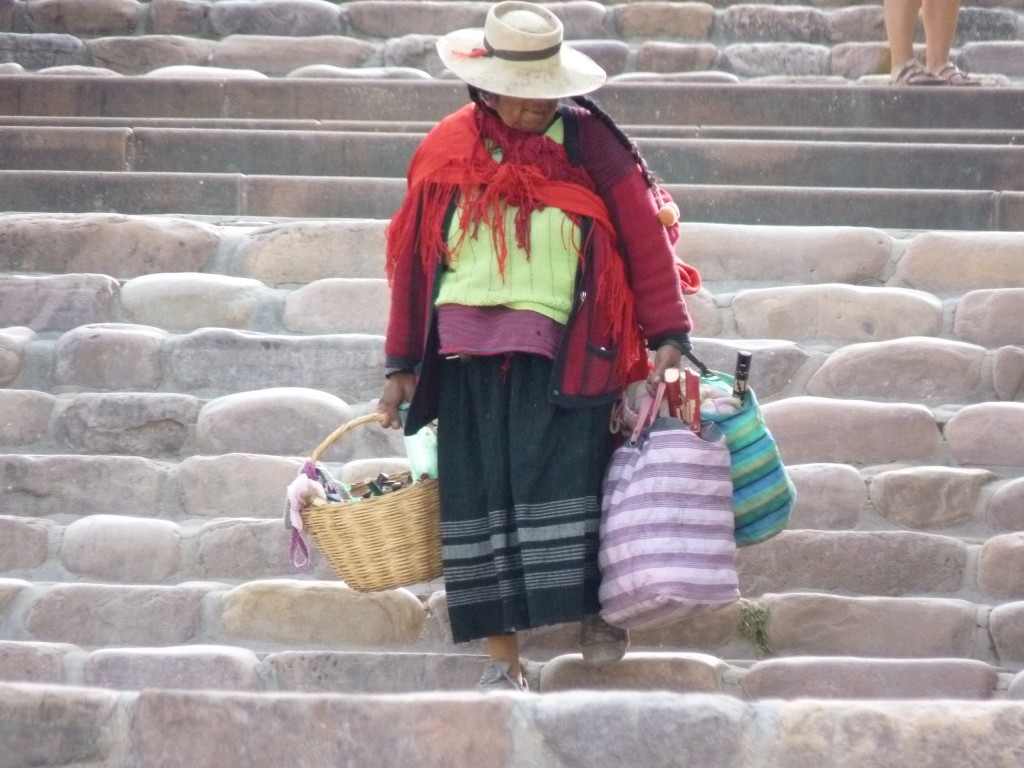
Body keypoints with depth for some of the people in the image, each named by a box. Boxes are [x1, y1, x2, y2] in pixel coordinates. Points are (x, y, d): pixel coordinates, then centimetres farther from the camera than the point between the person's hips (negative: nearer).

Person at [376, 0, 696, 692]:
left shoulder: (592, 145, 1)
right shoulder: (447, 151, 8)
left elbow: (646, 241, 1)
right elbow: (413, 258, 13)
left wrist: (668, 337, -6)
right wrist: (402, 365, 13)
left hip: (561, 353, -3)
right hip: (468, 354, 3)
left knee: (563, 480, -13)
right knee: (480, 497, 1)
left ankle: (594, 610, 9)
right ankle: (503, 661, 8)